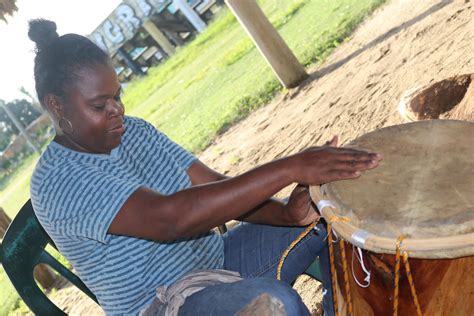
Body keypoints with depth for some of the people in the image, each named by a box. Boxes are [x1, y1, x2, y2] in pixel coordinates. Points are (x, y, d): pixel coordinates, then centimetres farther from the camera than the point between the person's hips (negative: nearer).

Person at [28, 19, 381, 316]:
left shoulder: (134, 131, 3)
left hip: (216, 257, 7)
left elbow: (216, 186, -4)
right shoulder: (57, 182, -21)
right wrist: (290, 167, -41)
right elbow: (170, 218, -37)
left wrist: (286, 213, -24)